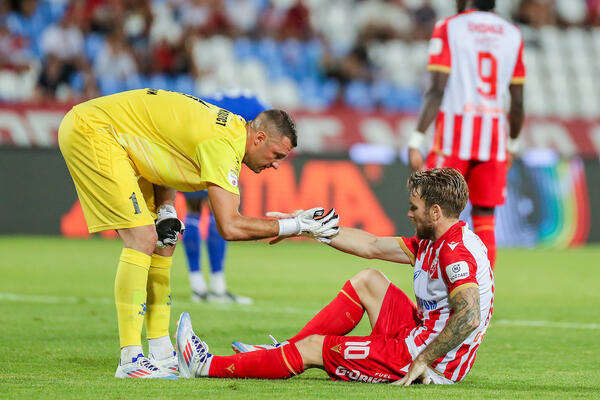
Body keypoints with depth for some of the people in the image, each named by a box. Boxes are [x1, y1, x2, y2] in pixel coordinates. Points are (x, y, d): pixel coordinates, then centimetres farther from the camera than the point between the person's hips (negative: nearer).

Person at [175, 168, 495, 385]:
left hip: (432, 357, -9)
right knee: (368, 280, 21)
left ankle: (207, 366, 8)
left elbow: (470, 316, -34)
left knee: (312, 348, -2)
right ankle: (287, 351, 21)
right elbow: (372, 246, 19)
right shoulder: (433, 242, 11)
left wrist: (423, 361, -31)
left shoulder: (457, 253, -21)